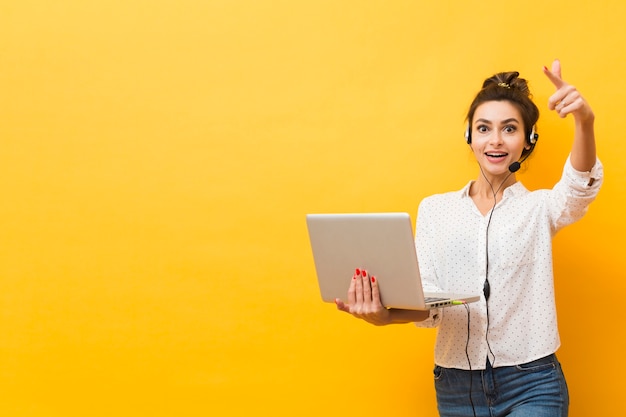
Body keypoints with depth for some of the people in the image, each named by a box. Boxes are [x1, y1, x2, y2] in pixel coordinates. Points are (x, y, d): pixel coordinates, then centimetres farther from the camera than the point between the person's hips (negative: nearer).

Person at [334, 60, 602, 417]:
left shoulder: (540, 207, 5)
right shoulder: (434, 209, 7)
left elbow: (581, 186, -18)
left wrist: (585, 122, -39)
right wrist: (385, 314, -23)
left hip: (530, 385, -2)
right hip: (456, 385, 2)